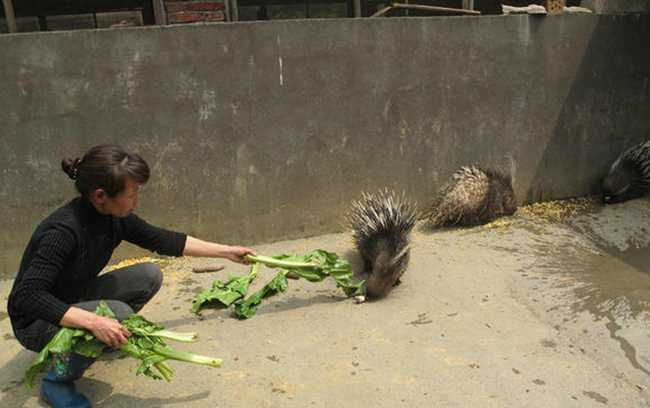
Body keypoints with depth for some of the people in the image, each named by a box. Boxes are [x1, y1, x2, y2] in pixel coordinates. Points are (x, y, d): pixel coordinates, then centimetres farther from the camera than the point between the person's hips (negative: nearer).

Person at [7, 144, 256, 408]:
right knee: (119, 313, -31)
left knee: (149, 276, -4)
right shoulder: (63, 230, -33)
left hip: (76, 301, 7)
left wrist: (227, 251, 3)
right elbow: (26, 296, -36)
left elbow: (162, 240, 0)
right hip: (37, 322, -7)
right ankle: (57, 381, -9)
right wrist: (93, 321, -44)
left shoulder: (116, 218, -11)